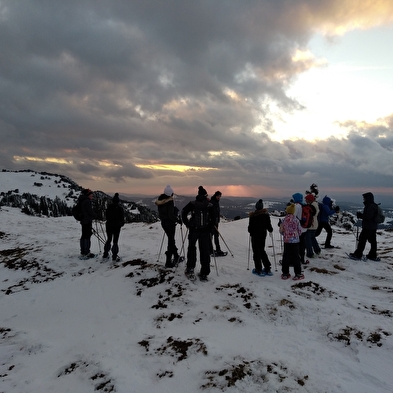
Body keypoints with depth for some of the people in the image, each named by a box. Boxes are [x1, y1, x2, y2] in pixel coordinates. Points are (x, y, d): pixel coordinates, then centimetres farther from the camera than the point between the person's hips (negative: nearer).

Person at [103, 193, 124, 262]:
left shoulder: (109, 207, -4)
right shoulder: (120, 208, -11)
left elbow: (106, 215, 3)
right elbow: (122, 217, -7)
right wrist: (122, 224, 12)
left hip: (108, 225, 3)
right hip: (117, 226, -3)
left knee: (108, 239, 19)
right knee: (115, 241, 4)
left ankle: (105, 254, 24)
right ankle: (114, 256, 3)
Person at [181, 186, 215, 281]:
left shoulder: (192, 203, -2)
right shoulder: (210, 205, -1)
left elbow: (183, 213, -8)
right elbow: (213, 219, -4)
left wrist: (187, 224, 1)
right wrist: (209, 228, 7)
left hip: (193, 230, 0)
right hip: (205, 231, 0)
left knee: (192, 248, 20)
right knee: (205, 251, 8)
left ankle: (190, 269, 10)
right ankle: (204, 274, 11)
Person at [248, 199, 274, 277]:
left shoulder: (253, 215, -15)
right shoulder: (266, 215, -3)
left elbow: (250, 226, -10)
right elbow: (268, 225, 1)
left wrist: (249, 231, 11)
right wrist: (270, 230, 21)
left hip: (255, 235, -5)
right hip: (263, 234, 5)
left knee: (256, 252, 5)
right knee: (262, 250, 18)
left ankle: (259, 270, 7)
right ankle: (267, 269, 17)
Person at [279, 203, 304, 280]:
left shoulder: (284, 220, -5)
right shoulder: (296, 220, -10)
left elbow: (281, 231, 2)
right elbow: (300, 231, -2)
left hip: (286, 241, 2)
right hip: (295, 241, -2)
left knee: (286, 257, 10)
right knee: (296, 257, 5)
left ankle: (285, 273, 16)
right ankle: (298, 274, 10)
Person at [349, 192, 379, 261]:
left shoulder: (370, 206, -18)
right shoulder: (373, 205, 16)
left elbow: (368, 216, -25)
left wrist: (360, 215, -12)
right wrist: (361, 215, 5)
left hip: (368, 227, -10)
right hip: (373, 227, 10)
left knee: (362, 240, -5)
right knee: (372, 241, 12)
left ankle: (358, 254, -2)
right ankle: (373, 256, 19)